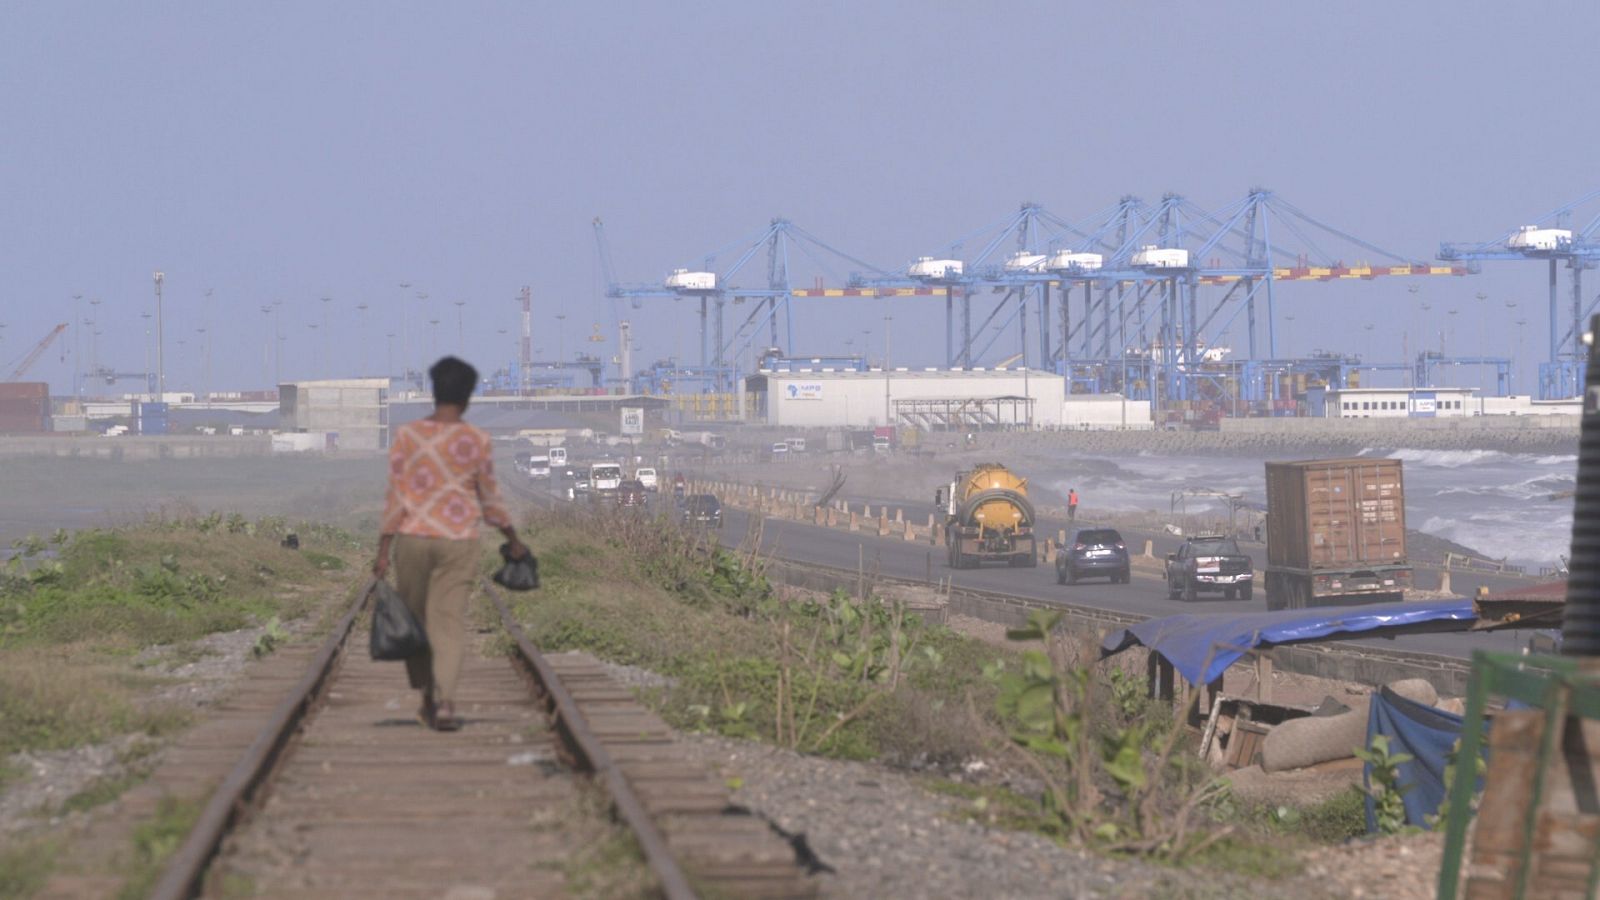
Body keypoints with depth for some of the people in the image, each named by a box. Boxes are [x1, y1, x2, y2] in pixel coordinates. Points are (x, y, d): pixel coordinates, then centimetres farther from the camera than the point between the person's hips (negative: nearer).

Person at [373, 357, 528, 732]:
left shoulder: (406, 436, -2)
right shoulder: (477, 442, -2)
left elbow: (395, 495, -3)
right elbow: (490, 501, 6)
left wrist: (383, 550, 0)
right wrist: (513, 538, 21)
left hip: (412, 539, 1)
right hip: (458, 544, -1)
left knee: (414, 620, 14)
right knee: (449, 621, -2)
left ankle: (428, 697, 23)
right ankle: (444, 702, -14)